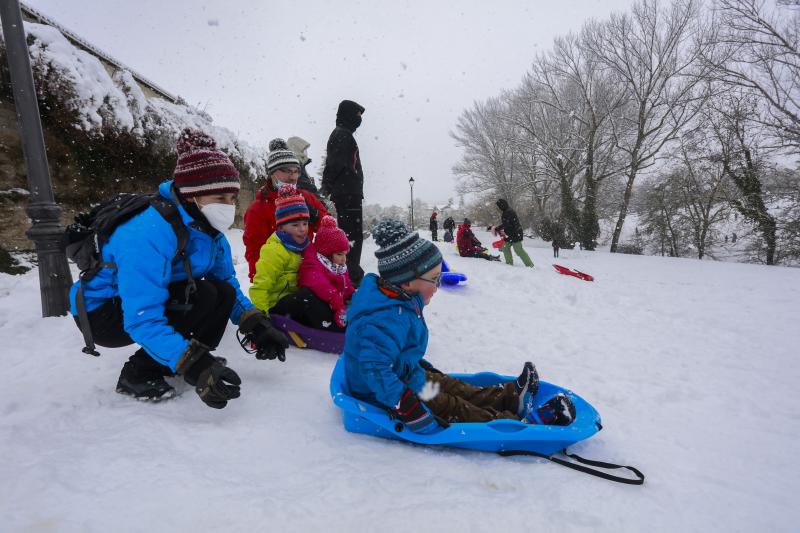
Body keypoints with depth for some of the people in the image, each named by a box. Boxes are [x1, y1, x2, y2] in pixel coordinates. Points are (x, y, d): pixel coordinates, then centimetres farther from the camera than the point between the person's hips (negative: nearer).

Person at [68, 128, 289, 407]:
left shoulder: (210, 231, -9)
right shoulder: (149, 233, -33)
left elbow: (230, 284, -2)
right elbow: (142, 320, -36)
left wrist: (256, 325, -18)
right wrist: (193, 366, -45)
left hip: (156, 303, 7)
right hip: (102, 312, -7)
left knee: (223, 293, -11)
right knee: (204, 296, -27)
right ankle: (137, 374, -10)